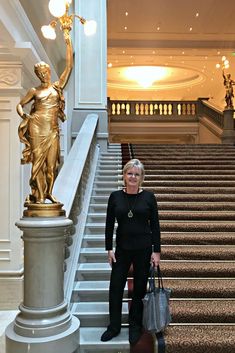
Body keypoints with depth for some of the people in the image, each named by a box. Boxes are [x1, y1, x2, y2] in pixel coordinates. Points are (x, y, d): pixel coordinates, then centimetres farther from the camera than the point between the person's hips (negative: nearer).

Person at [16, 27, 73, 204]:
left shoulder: (58, 86, 12)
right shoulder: (34, 91, 11)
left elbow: (69, 66, 7)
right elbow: (20, 105, 18)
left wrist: (68, 41, 6)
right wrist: (25, 116, -3)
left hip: (53, 130, 1)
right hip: (37, 128, -1)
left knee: (52, 163, 1)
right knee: (38, 161, -2)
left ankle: (48, 192, 14)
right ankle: (39, 195, 3)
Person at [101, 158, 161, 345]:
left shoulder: (148, 197, -5)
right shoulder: (115, 196, -1)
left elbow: (155, 225, -3)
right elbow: (109, 225, 2)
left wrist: (156, 251, -5)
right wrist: (109, 249, -1)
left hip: (143, 249, -1)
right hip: (122, 249, 2)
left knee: (139, 289, 11)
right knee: (115, 287, 6)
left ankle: (135, 327, 31)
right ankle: (114, 326, 27)